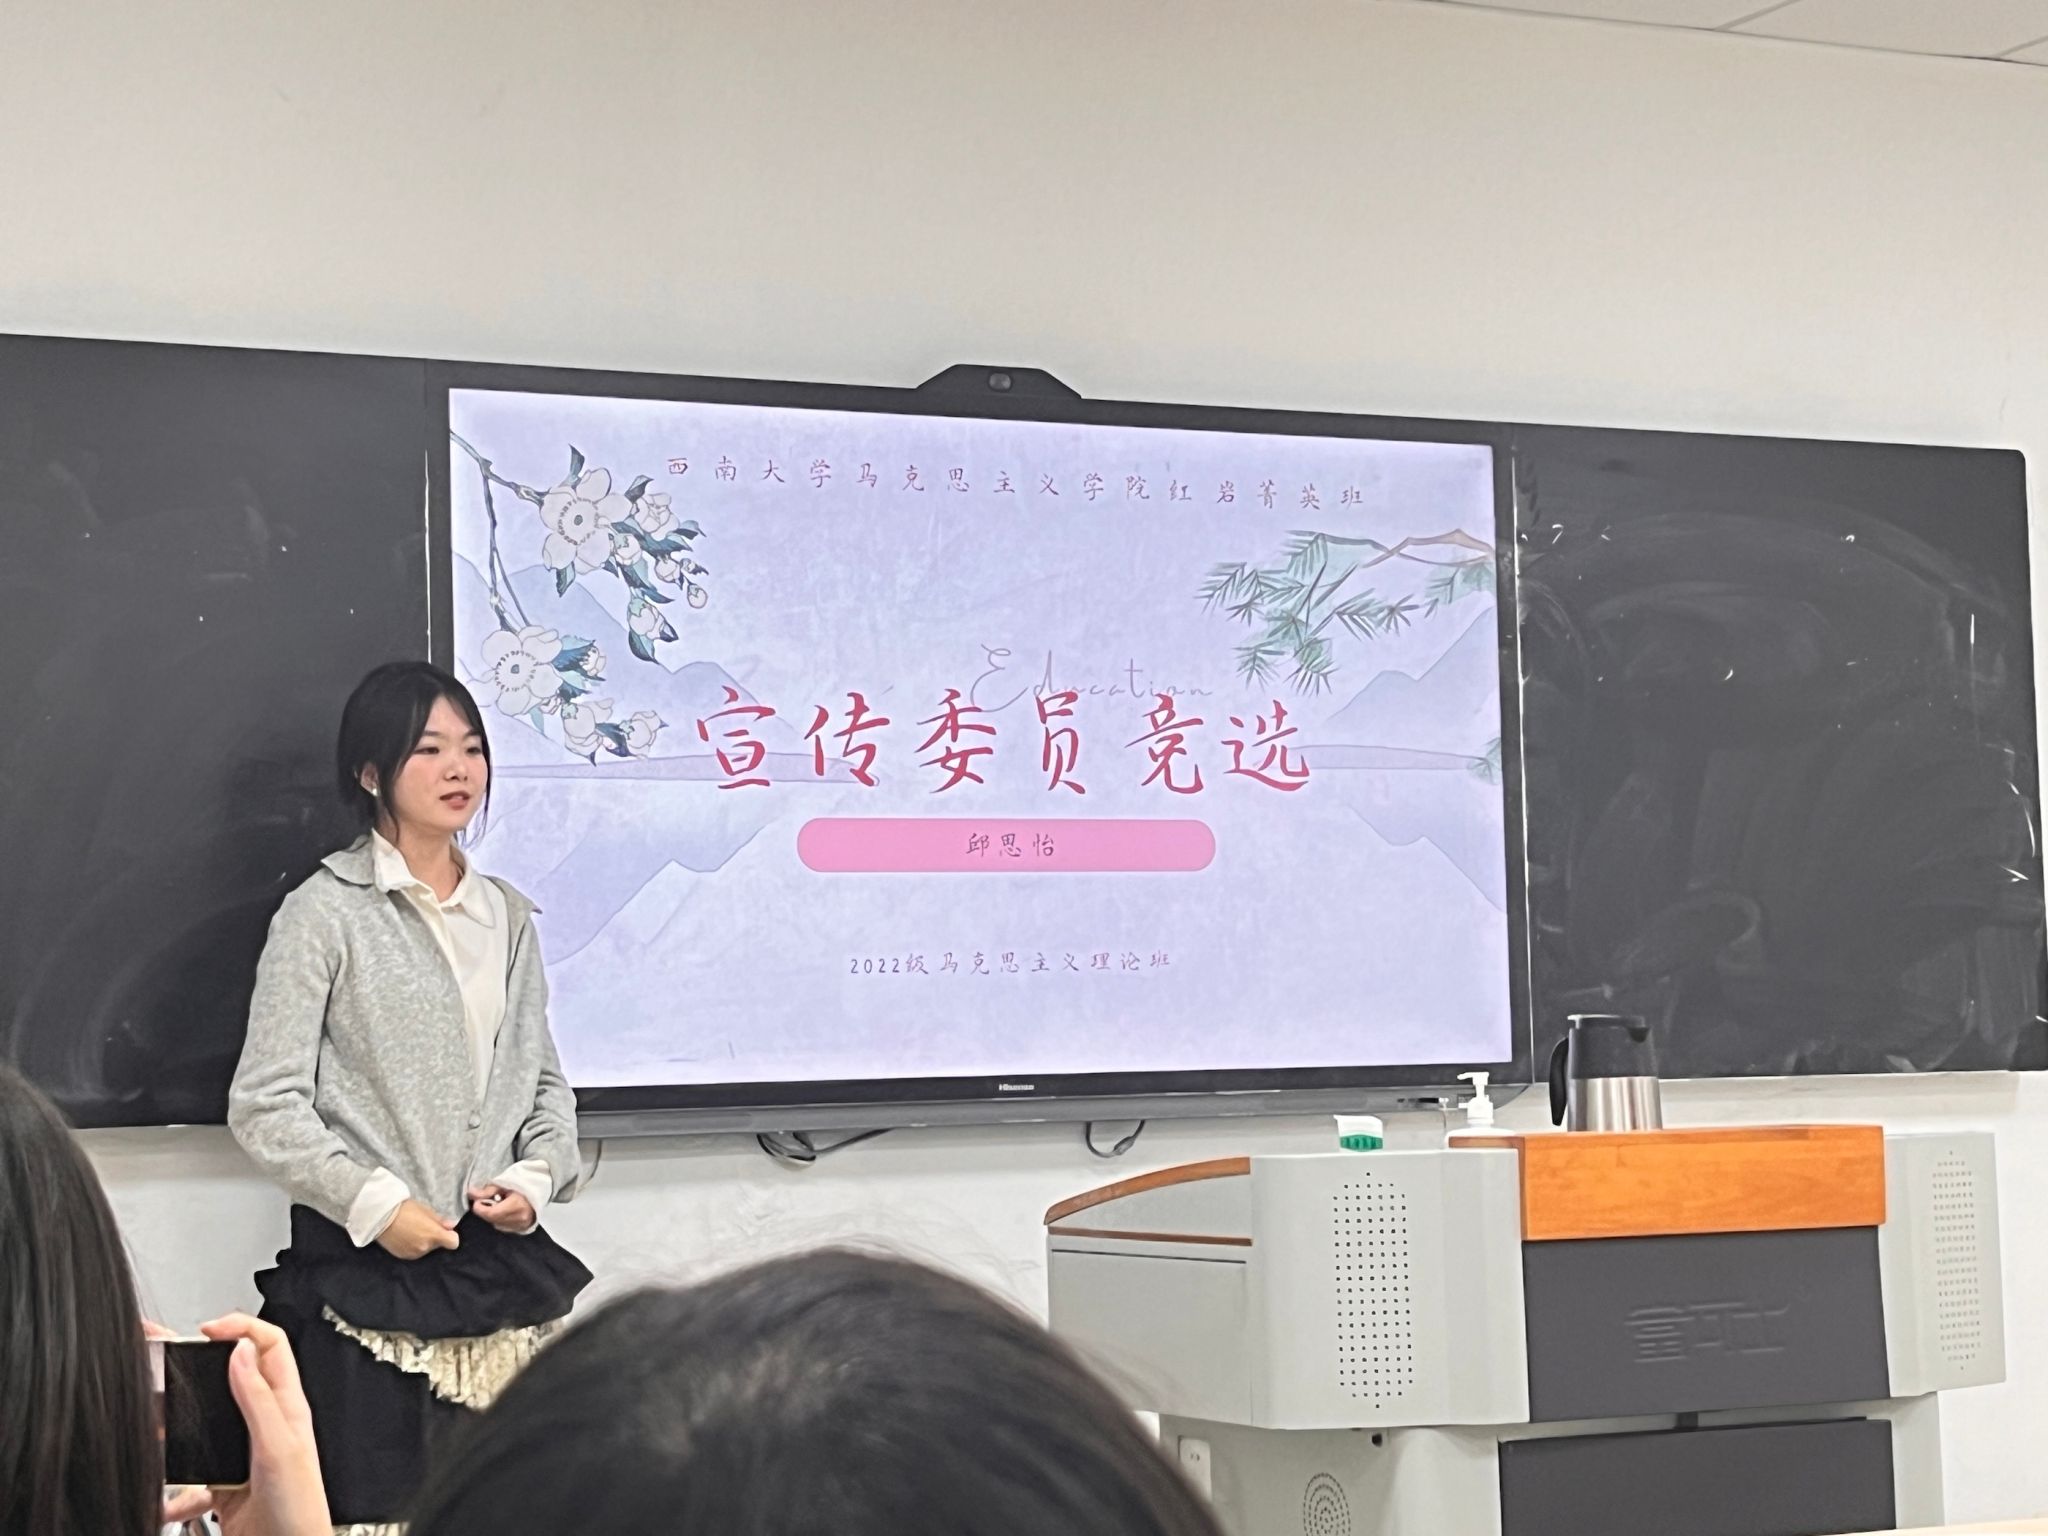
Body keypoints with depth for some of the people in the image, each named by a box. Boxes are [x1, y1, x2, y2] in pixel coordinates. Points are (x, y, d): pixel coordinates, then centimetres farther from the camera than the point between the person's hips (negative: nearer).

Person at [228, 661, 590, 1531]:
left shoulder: (506, 918, 14)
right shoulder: (325, 914, -4)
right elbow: (265, 1105, -7)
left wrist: (535, 1179, 1)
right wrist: (374, 1204, -13)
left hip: (500, 1262, 5)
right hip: (365, 1268, -5)